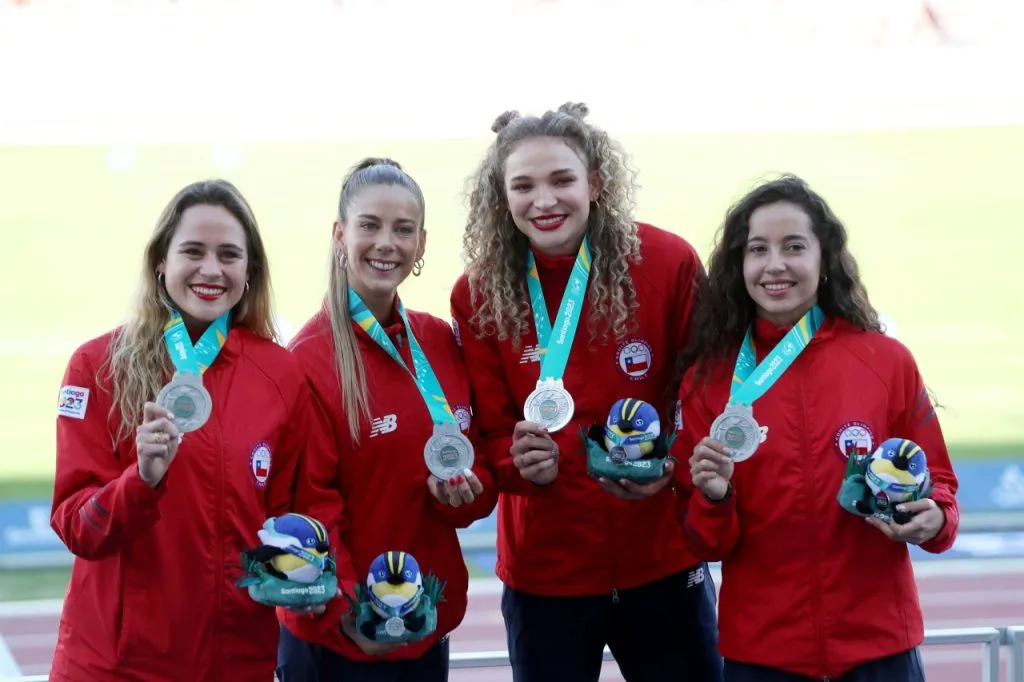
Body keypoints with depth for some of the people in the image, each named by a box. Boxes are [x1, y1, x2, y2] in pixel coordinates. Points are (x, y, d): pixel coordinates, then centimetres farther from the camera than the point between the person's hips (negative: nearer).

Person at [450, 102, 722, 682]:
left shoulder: (668, 262, -9)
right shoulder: (478, 294, -4)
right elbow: (491, 432, 0)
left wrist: (672, 466, -18)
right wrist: (524, 461, -21)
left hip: (662, 557, -1)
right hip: (544, 568, 1)